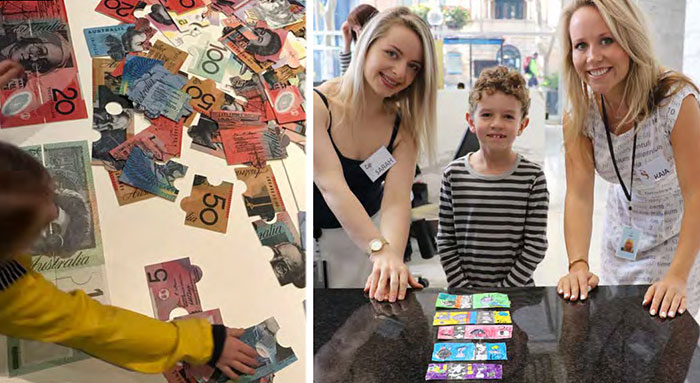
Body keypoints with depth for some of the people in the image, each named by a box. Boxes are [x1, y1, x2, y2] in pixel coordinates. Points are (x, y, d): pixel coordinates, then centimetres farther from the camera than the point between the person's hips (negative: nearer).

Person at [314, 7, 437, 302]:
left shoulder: (402, 127, -8)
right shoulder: (318, 105, -21)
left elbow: (396, 200, -22)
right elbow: (331, 185, -33)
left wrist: (393, 259, -43)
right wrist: (381, 250, -47)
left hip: (364, 232, 3)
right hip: (313, 232, -3)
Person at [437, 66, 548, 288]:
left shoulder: (532, 176, -8)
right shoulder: (454, 175, -5)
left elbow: (536, 245, -8)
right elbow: (445, 242, -3)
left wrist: (503, 290, -13)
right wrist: (464, 289, -9)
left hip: (517, 290, 0)